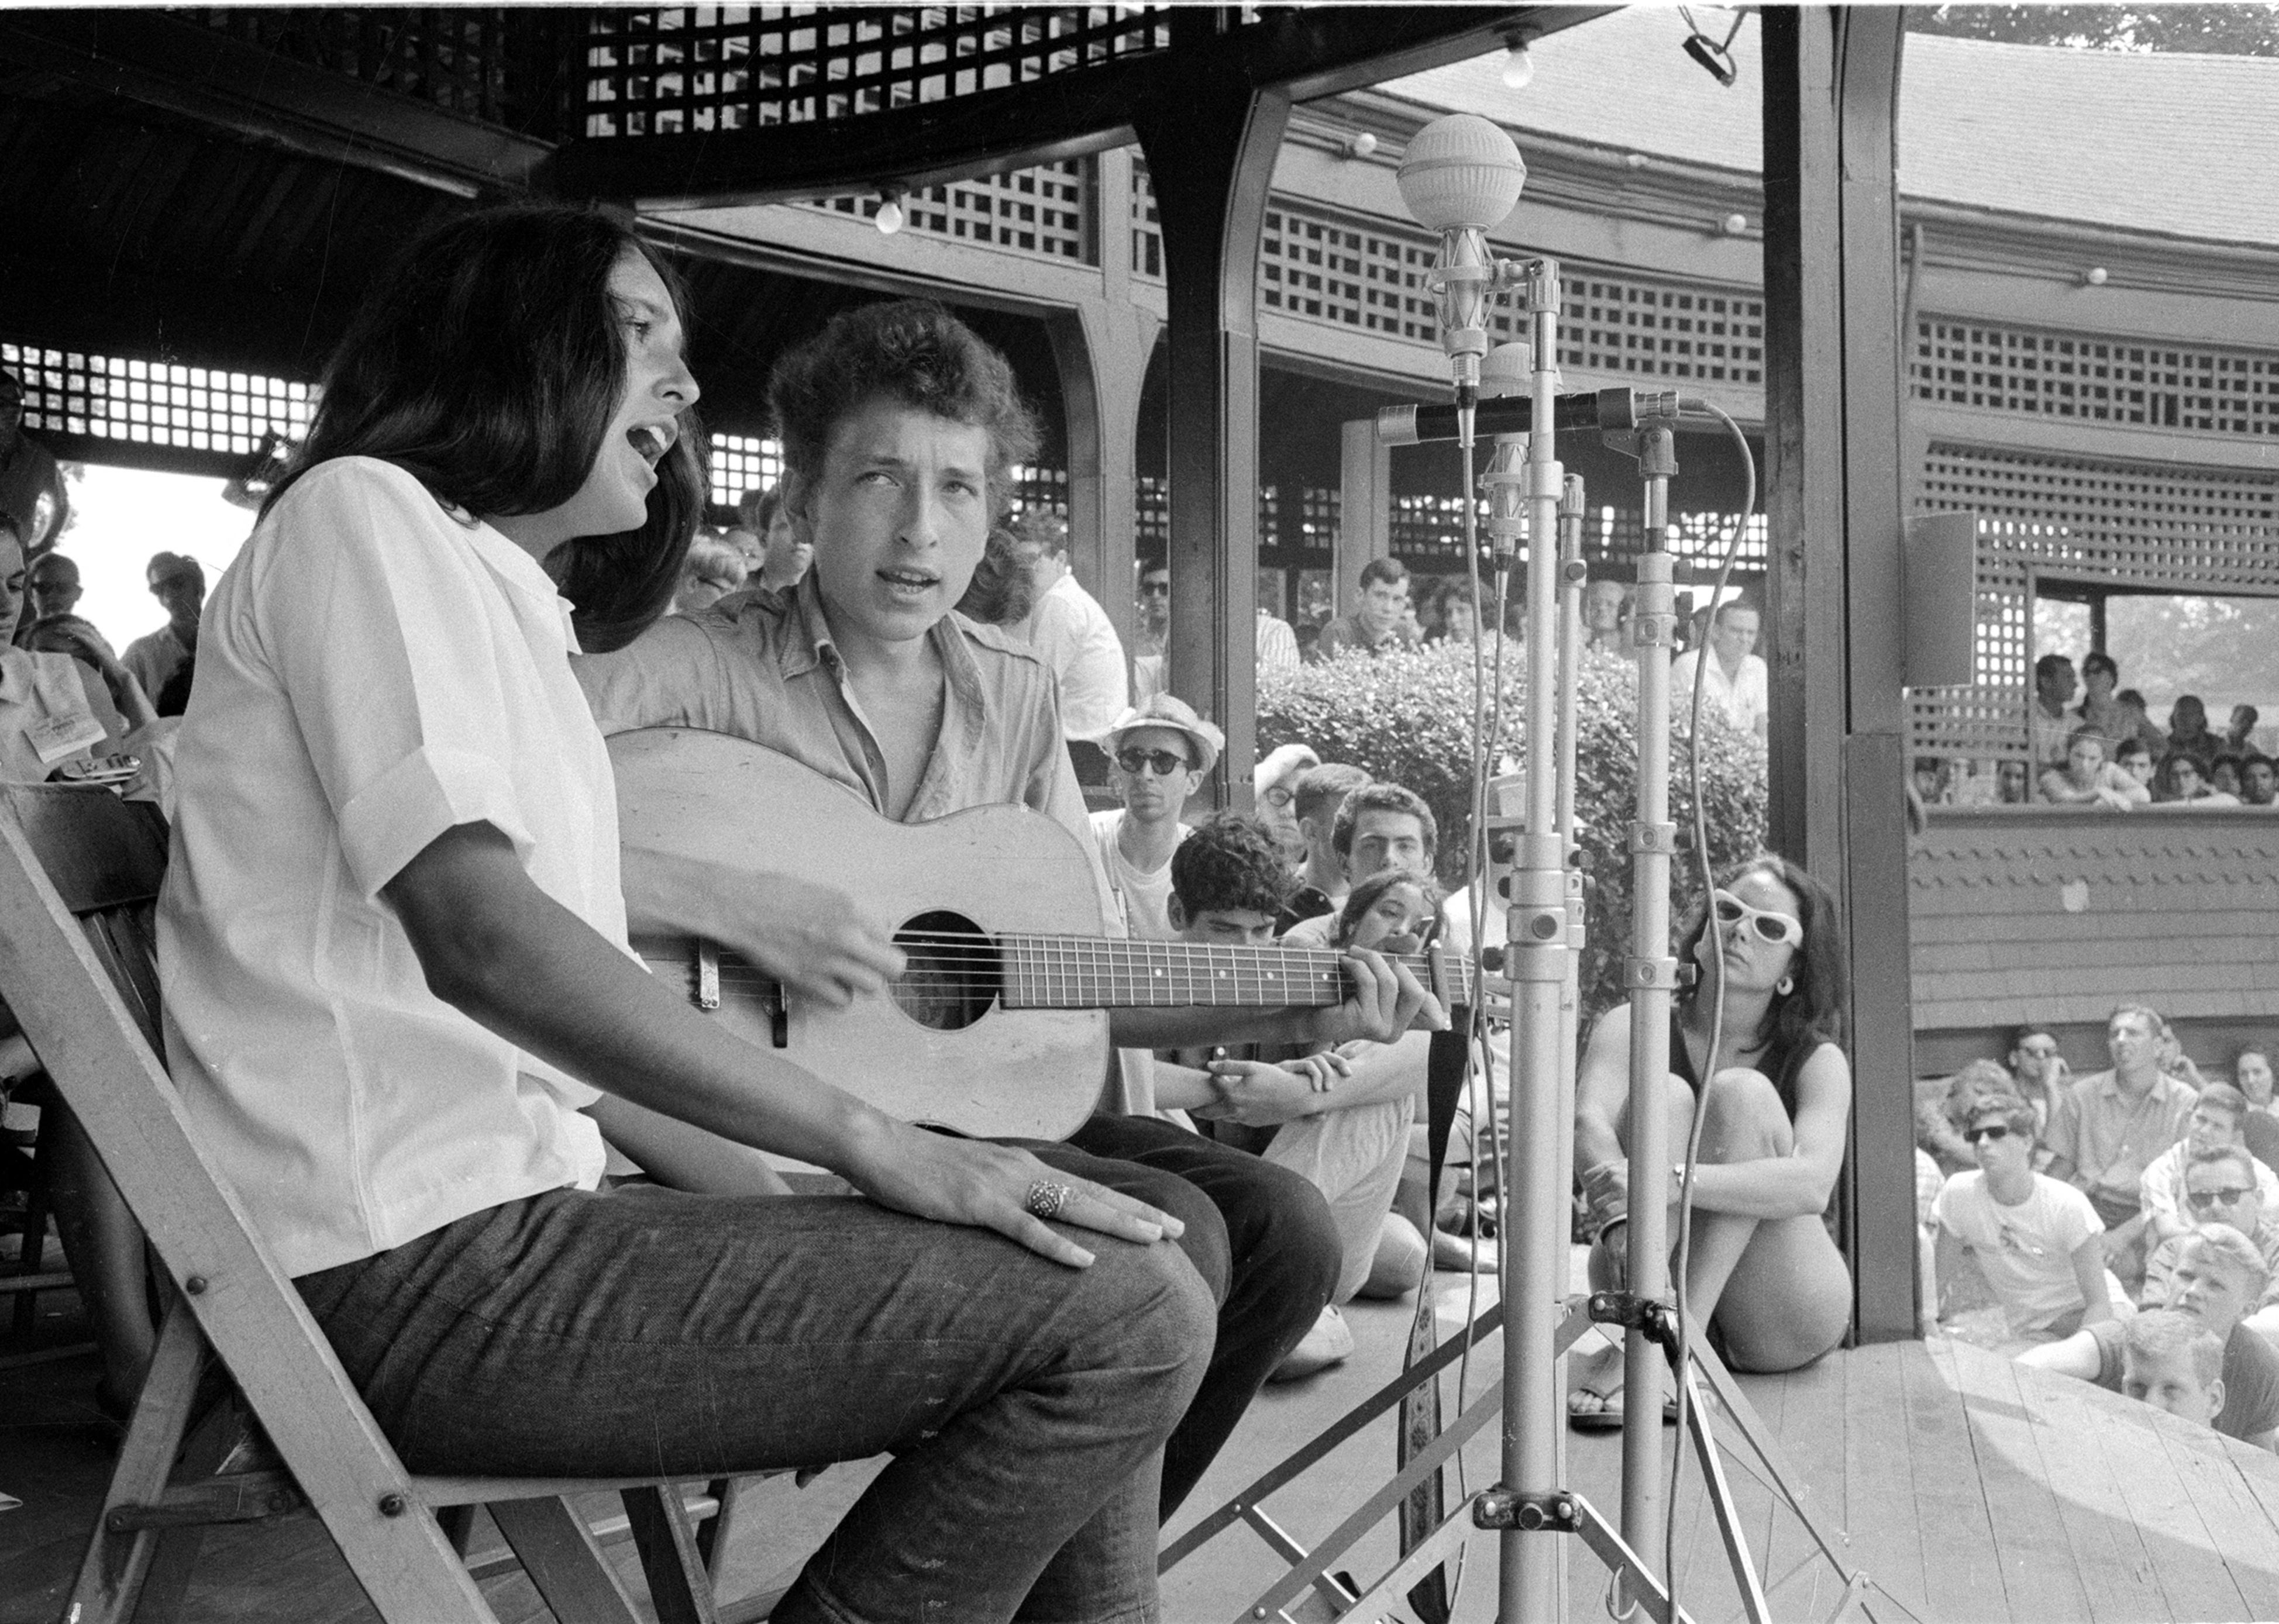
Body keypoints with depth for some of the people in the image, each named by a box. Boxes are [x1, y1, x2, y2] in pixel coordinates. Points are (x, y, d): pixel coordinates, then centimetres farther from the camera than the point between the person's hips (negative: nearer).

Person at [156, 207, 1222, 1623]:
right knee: (1131, 1313, -17)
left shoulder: (522, 626, 25)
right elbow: (478, 931, -19)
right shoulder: (363, 513, -3)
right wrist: (879, 1147, -19)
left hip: (516, 1217, 10)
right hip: (414, 1265, -10)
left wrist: (820, 1226, 6)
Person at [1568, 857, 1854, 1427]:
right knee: (1664, 1095, -20)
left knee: (1741, 1093, -20)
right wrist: (1624, 1223, -42)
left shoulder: (1815, 1060, -1)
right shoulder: (1633, 1027, 2)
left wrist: (1670, 1183, -38)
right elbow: (1589, 1124, -19)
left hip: (1777, 1330, -1)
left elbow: (1812, 1184, -22)